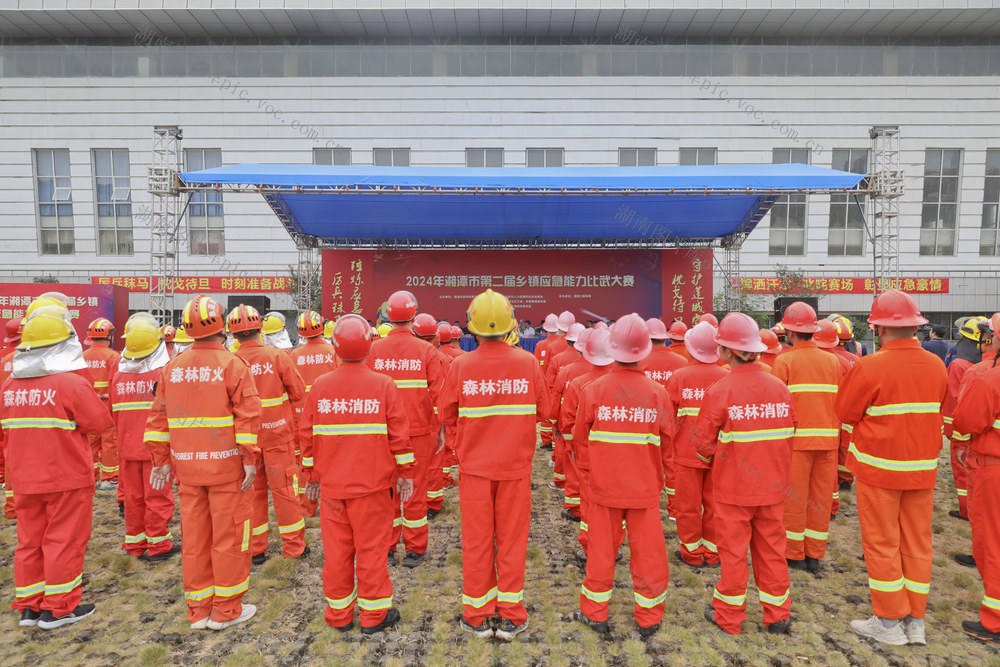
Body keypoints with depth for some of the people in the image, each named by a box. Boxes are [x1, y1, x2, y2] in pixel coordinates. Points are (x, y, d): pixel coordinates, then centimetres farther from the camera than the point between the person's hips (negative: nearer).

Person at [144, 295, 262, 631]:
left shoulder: (172, 368, 6)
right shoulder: (233, 365, -11)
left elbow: (158, 417, 9)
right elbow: (247, 417, -16)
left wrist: (161, 460, 15)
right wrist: (250, 460, -11)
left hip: (187, 466, 5)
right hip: (226, 466, -5)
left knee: (194, 537, 14)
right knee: (228, 536, 6)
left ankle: (198, 609, 26)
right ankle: (226, 609, 16)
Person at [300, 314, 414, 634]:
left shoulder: (319, 386, -2)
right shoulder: (384, 385, -9)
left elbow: (307, 435, 4)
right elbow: (398, 435, -7)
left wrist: (312, 475, 15)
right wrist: (404, 473, 3)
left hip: (331, 484, 3)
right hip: (373, 484, -2)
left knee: (337, 549, 14)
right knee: (371, 548, 9)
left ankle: (339, 612, 28)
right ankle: (374, 614, 20)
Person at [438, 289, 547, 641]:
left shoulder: (460, 366, -11)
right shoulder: (528, 363, -9)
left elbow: (447, 416, -1)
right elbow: (541, 411, 1)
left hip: (474, 466, 0)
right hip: (516, 466, 1)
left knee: (477, 540, 12)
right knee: (512, 539, 13)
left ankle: (477, 616, 25)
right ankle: (510, 617, 23)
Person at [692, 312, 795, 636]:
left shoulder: (720, 390, -18)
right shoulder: (780, 388, -4)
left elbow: (700, 441, -13)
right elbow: (788, 435, 5)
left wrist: (716, 461, 7)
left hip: (733, 486, -4)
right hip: (773, 484, 4)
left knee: (733, 549, 9)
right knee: (771, 548, 17)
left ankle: (729, 616, 25)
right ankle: (777, 615, 31)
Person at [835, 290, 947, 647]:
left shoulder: (870, 367, -20)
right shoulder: (936, 366, -1)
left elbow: (845, 412, -9)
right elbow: (936, 411, 12)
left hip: (879, 467, -5)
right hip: (923, 467, 6)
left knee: (881, 543, 6)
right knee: (917, 542, 14)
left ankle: (888, 622, 17)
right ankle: (916, 621, 25)